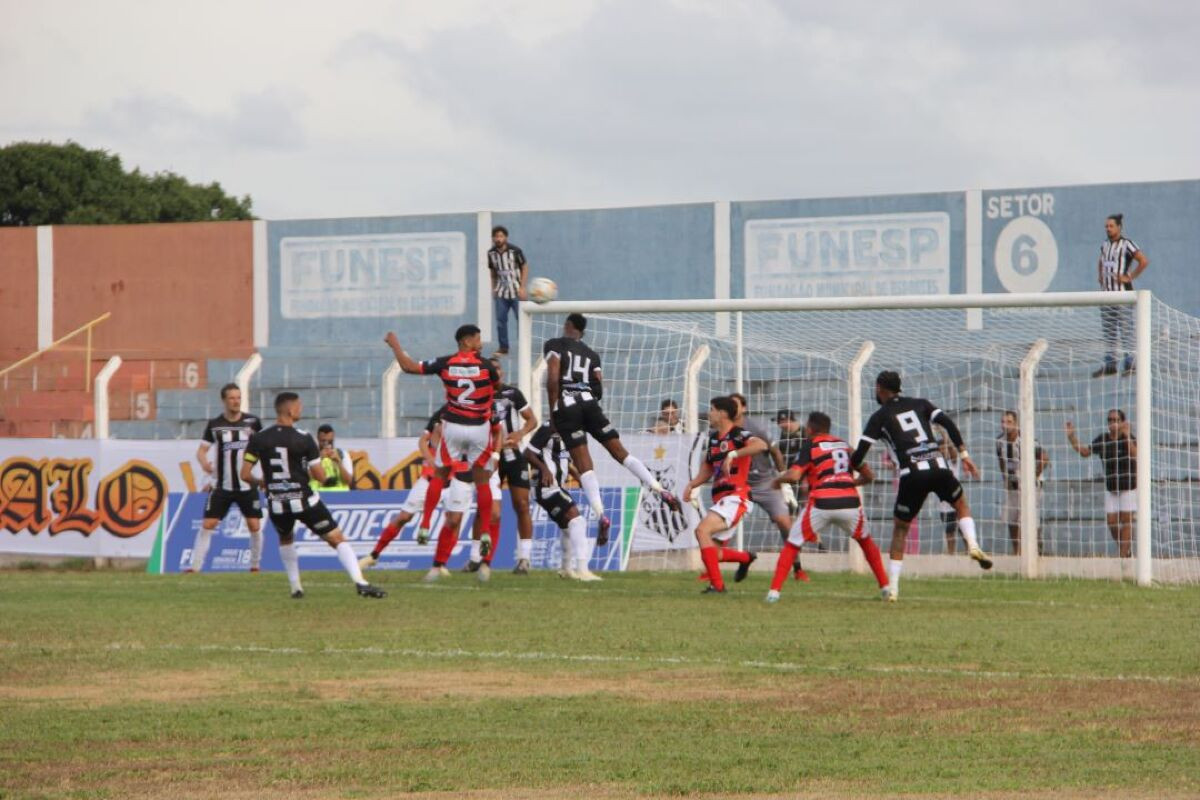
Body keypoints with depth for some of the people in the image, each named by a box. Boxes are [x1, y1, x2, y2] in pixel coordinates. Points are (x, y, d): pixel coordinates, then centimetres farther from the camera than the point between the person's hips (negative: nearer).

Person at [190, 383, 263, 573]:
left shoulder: (252, 422, -1)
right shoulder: (214, 424, -2)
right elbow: (202, 449, 1)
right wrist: (204, 463, -20)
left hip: (247, 485, 0)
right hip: (222, 485, 0)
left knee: (255, 526, -3)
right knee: (208, 524, -6)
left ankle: (255, 566, 16)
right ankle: (195, 566, -2)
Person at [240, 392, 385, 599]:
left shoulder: (258, 439, -2)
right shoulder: (304, 439, -9)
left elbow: (245, 475, -2)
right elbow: (321, 477, -7)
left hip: (277, 504, 3)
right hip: (304, 502, -3)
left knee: (285, 540, 33)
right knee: (337, 539, 1)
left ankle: (295, 587, 29)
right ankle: (360, 583, -15)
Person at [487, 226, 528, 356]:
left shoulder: (515, 251, -10)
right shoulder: (491, 253, 1)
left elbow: (525, 268, -4)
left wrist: (522, 288, -10)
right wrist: (493, 288, 7)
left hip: (516, 291, -4)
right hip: (501, 292, 4)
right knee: (500, 320, 1)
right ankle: (503, 347, 10)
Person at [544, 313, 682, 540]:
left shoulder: (554, 345, 6)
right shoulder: (591, 354, 22)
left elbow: (553, 379, -9)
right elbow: (599, 390, 13)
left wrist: (553, 412, -5)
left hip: (565, 405, -4)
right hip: (589, 403, 4)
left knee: (583, 463, -9)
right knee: (620, 451, 8)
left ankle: (601, 514, -22)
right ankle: (661, 491, -4)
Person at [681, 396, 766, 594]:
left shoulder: (739, 435, -9)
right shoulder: (713, 438, 17)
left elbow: (761, 445, -30)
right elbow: (707, 470, 27)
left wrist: (733, 454, -37)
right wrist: (691, 485, 8)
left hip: (735, 497, -9)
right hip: (720, 499, 9)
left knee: (702, 530, -26)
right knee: (714, 553, 8)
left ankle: (717, 584, -25)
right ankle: (746, 558, 35)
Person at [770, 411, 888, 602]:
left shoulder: (809, 447, 5)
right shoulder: (845, 446, 19)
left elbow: (793, 476, -8)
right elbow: (868, 476, 24)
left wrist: (778, 479, 12)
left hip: (822, 504, -4)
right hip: (850, 502, 4)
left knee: (792, 544, 9)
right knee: (865, 540, 28)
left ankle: (774, 591, -1)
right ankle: (885, 586, 24)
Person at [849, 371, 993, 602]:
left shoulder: (879, 417, 11)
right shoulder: (919, 404, 20)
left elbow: (860, 454, 4)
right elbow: (947, 423, 7)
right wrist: (964, 455, 10)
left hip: (912, 474, -2)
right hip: (939, 467, 2)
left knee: (900, 529, 12)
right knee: (961, 504, 28)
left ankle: (892, 589, 7)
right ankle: (973, 545, 0)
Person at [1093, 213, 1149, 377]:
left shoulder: (1126, 244, -8)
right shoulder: (1105, 245, 15)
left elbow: (1144, 261, -14)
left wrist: (1130, 277, -14)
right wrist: (1100, 276, 17)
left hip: (1123, 293, -7)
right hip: (1107, 293, 7)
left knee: (1125, 329, -6)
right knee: (1108, 330, 8)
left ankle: (1130, 364, -3)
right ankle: (1110, 365, 12)